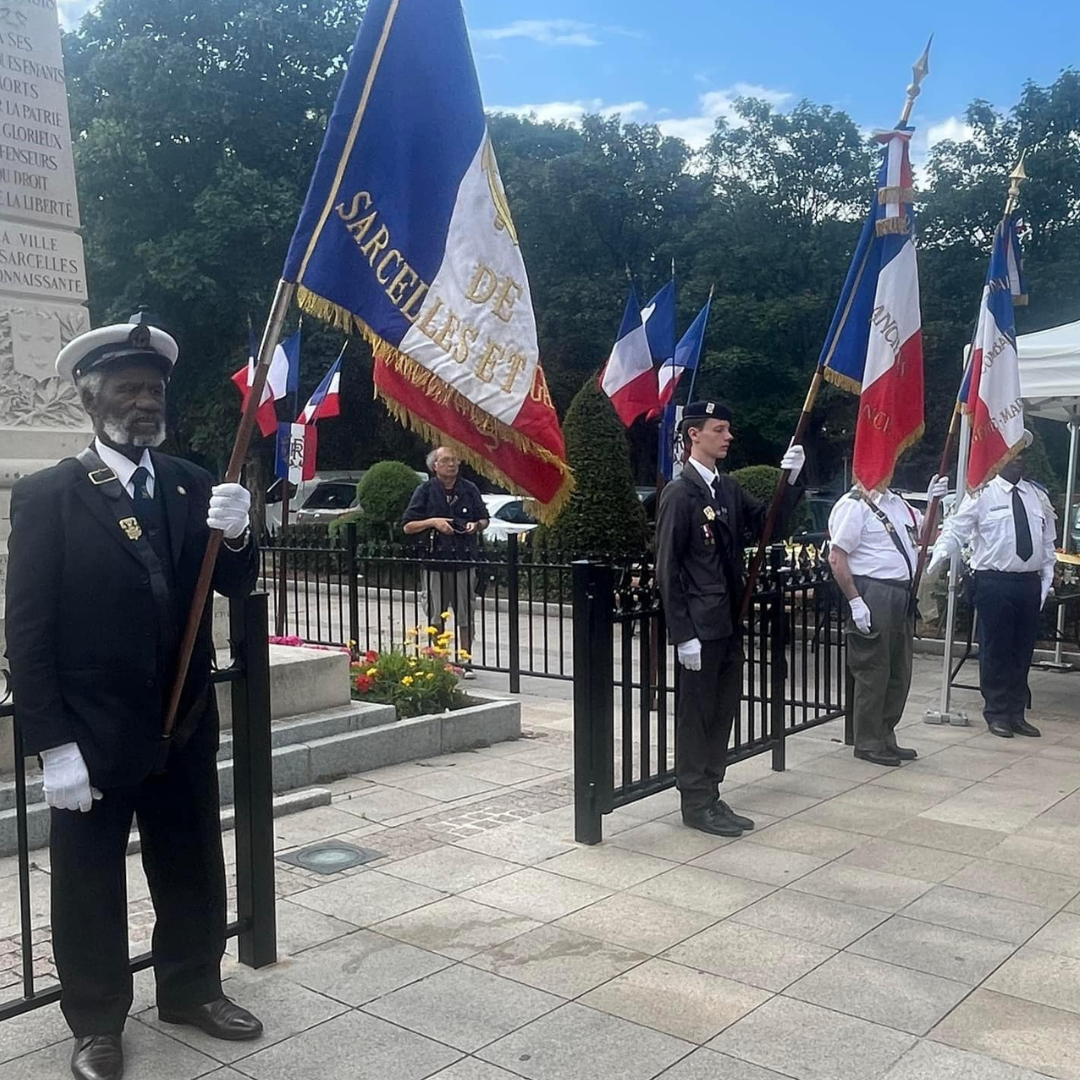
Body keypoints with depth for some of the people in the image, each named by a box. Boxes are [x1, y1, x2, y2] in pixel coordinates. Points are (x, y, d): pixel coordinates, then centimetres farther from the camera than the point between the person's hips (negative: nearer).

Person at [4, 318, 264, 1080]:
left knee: (194, 870, 18)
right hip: (92, 733, -4)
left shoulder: (192, 484, 3)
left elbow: (236, 587, 1)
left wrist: (235, 536, -22)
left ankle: (192, 990, 39)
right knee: (90, 885, 12)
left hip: (185, 724, 4)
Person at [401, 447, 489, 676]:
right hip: (435, 562, -1)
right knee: (436, 617, 6)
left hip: (465, 561, 1)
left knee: (466, 616, 2)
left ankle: (466, 661, 11)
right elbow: (407, 526, 1)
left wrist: (476, 525, -4)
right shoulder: (425, 491, 2)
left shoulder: (470, 489, 8)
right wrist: (433, 522, -13)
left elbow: (484, 519, 18)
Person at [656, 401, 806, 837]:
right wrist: (683, 634, -16)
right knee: (696, 715, 3)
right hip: (700, 625, -8)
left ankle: (710, 796, 26)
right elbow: (668, 568, -14)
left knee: (723, 712, 14)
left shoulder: (728, 488, 11)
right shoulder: (680, 493, -12)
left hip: (729, 622, 8)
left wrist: (790, 481, -1)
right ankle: (696, 804, 14)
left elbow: (767, 525, 13)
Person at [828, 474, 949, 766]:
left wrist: (933, 502, 9)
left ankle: (885, 738, 29)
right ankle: (868, 744, 14)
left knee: (899, 673, 15)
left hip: (902, 597, 9)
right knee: (873, 673, 1)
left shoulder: (897, 502, 14)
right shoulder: (854, 506, -11)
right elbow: (837, 559, -16)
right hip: (873, 596, -9)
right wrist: (855, 602, -20)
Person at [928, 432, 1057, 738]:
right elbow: (956, 529, -11)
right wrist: (939, 555, -29)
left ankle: (1016, 713, 23)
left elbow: (1048, 541, 16)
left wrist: (1047, 578, 10)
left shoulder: (1038, 496, 12)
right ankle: (997, 714, 15)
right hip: (994, 582, -5)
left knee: (1023, 650, 11)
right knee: (995, 649, 2)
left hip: (1030, 583, 5)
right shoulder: (982, 494, -4)